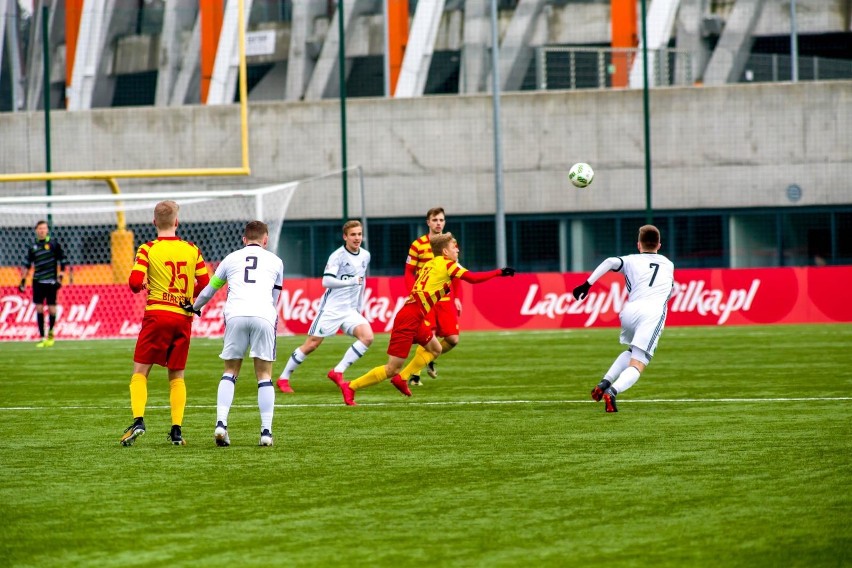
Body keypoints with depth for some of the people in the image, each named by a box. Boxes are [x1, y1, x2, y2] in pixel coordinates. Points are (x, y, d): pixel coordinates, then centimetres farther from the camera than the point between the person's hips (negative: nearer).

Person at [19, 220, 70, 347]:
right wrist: (23, 280, 9)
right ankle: (42, 337, 1)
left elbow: (63, 261, 0)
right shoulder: (33, 247, 8)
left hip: (51, 281, -3)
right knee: (39, 308, -3)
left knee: (51, 308, -1)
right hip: (37, 282, 3)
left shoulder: (54, 244, -1)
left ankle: (51, 332, 24)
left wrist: (60, 277, -7)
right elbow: (26, 264, 14)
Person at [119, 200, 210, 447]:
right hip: (184, 317, 3)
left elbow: (135, 283, -14)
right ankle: (176, 430, 3)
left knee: (140, 371, 3)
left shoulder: (147, 249, -5)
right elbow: (205, 284, 6)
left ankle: (138, 420, -15)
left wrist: (143, 285, 9)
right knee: (177, 376, 10)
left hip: (157, 315, -3)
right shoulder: (192, 250, 5)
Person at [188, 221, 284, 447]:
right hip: (264, 316, -1)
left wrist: (194, 308, 51)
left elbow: (208, 291, 33)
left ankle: (221, 423, -5)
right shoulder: (275, 261, 21)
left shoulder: (231, 258, 23)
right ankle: (266, 431, -1)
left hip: (235, 315, 1)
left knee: (230, 371, 12)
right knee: (264, 375, 7)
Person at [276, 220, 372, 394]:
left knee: (367, 337, -18)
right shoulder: (337, 256, -12)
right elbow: (326, 281, -21)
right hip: (331, 308, -6)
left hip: (350, 310, 6)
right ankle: (284, 378, 12)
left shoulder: (365, 256, 8)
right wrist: (352, 281, -22)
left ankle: (338, 372, -11)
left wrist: (360, 307, 23)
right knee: (311, 345, -4)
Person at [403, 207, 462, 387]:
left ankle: (430, 361, 27)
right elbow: (409, 274, -2)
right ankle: (414, 374, 3)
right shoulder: (418, 245, -5)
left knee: (452, 339, -1)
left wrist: (457, 297, 7)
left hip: (445, 299, 4)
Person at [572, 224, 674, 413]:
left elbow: (611, 262, -3)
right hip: (654, 313, -2)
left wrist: (587, 284, -4)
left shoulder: (632, 260, 19)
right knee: (637, 365, -10)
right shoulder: (668, 265, 28)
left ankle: (605, 382, 12)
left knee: (631, 353, 31)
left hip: (629, 312, 2)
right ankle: (613, 391, -38)